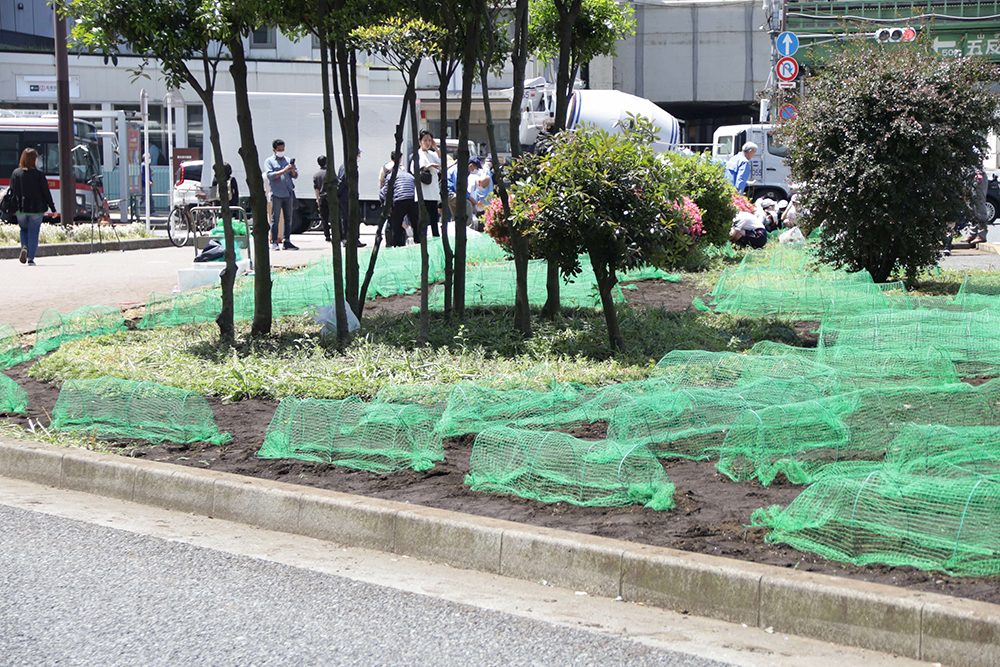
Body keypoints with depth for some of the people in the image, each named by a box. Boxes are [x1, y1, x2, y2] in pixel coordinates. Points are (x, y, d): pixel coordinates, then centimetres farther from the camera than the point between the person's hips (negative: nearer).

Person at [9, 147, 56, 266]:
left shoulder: (16, 173, -1)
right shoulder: (39, 175, -8)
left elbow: (12, 191, 2)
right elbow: (46, 193, -4)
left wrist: (13, 208, 10)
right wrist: (53, 208, 5)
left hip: (20, 208, 2)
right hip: (36, 209, -2)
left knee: (24, 229, 22)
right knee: (33, 233, 7)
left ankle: (24, 247, -4)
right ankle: (30, 259, 5)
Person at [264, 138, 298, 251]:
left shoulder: (288, 160, 17)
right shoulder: (269, 161, 5)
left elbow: (295, 176, 13)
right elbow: (270, 175, -9)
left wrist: (293, 170, -9)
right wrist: (284, 171, -17)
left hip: (288, 194, 4)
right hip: (276, 194, -4)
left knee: (288, 219, 3)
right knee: (275, 219, -5)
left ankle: (287, 242, 5)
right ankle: (274, 242, -4)